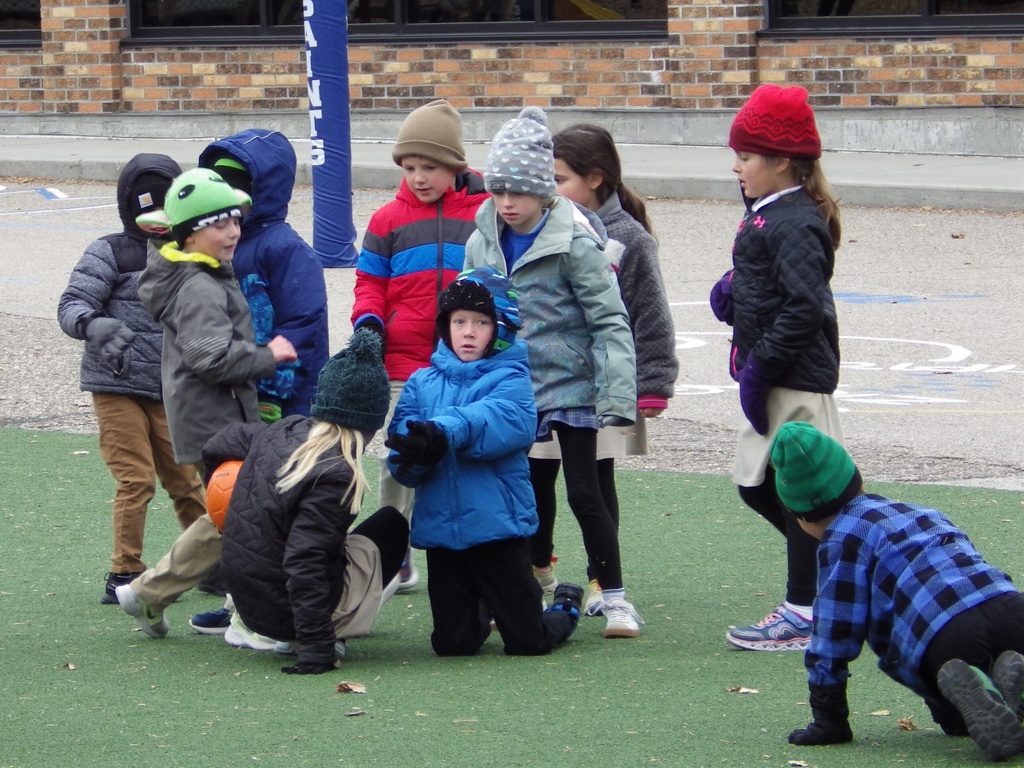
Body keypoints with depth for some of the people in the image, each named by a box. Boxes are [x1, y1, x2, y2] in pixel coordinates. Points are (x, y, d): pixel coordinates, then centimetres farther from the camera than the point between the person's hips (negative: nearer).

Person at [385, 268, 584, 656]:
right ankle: (483, 610, 44)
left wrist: (446, 432, -41)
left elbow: (507, 420, -25)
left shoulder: (511, 379, -3)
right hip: (439, 526, 3)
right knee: (453, 643, 10)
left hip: (497, 522, -3)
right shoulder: (423, 383, 7)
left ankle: (566, 607, 38)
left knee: (528, 642, 3)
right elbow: (400, 457, -3)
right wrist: (417, 452, -28)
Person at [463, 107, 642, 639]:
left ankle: (615, 598, 5)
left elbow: (610, 321, -13)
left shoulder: (573, 243, -12)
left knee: (584, 494, -4)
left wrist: (617, 393, -20)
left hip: (568, 386, -5)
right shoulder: (482, 243, 3)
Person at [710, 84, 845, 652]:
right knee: (757, 484, 16)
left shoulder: (794, 225, -19)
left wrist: (759, 364, -23)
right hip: (771, 379, 11)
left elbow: (805, 307, -27)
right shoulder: (768, 216, 13)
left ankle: (805, 613, 6)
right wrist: (730, 292, 4)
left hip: (796, 384, -11)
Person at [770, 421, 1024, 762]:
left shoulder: (842, 539, 11)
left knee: (957, 721, 21)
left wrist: (828, 721, 17)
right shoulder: (920, 513, 33)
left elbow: (834, 636, 7)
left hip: (949, 637, -5)